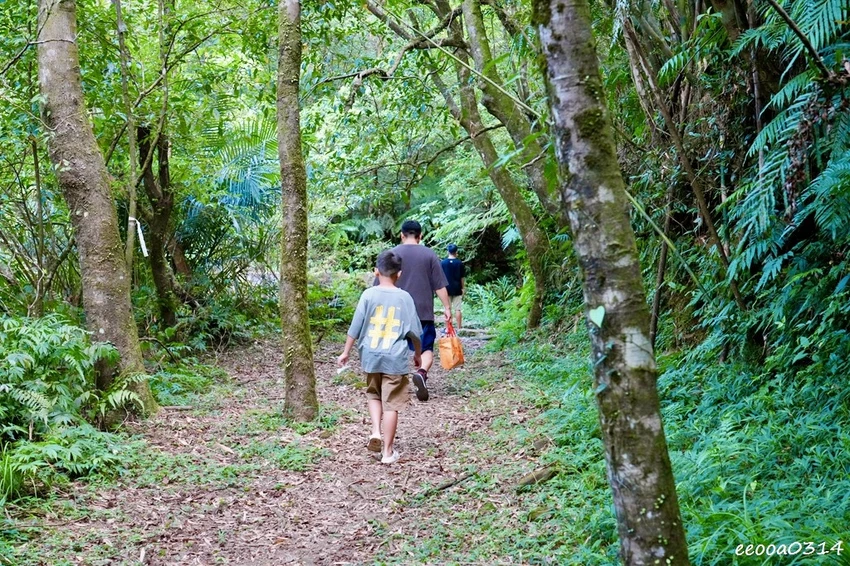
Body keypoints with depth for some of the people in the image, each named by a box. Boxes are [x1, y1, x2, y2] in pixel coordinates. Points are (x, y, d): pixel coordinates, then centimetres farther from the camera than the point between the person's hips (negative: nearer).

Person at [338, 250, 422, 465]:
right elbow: (414, 331, 3)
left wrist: (346, 352, 8)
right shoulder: (404, 297, -2)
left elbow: (355, 327, -3)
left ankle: (375, 432, 4)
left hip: (371, 356, 1)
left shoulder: (368, 295, -4)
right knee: (391, 403, 5)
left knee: (373, 394, 24)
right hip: (395, 358, -1)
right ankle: (388, 451, 9)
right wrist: (418, 353, 19)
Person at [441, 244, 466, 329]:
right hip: (457, 289, 0)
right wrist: (463, 288, 11)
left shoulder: (442, 263, -3)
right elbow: (462, 277, 2)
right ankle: (458, 328, 4)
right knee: (457, 309, 3)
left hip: (447, 289, 0)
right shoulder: (460, 263, -2)